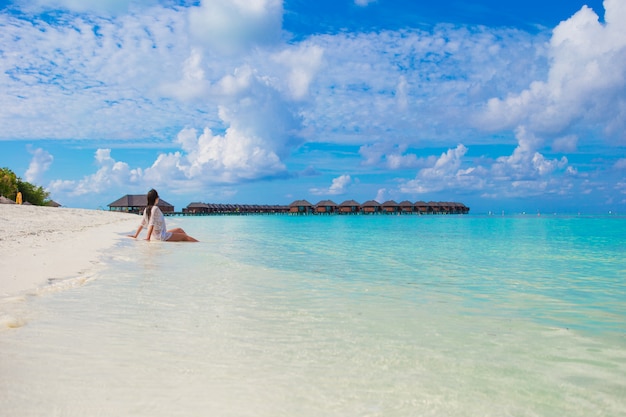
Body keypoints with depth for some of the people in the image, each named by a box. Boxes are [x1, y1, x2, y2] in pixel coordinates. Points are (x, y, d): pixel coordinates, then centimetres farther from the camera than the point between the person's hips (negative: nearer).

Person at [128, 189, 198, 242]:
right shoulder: (155, 208, -21)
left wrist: (135, 236, 12)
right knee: (185, 237, -2)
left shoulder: (146, 209, 4)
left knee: (179, 230, 22)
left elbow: (142, 224, 6)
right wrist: (148, 238, -27)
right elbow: (152, 224, -26)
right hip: (162, 237, -10)